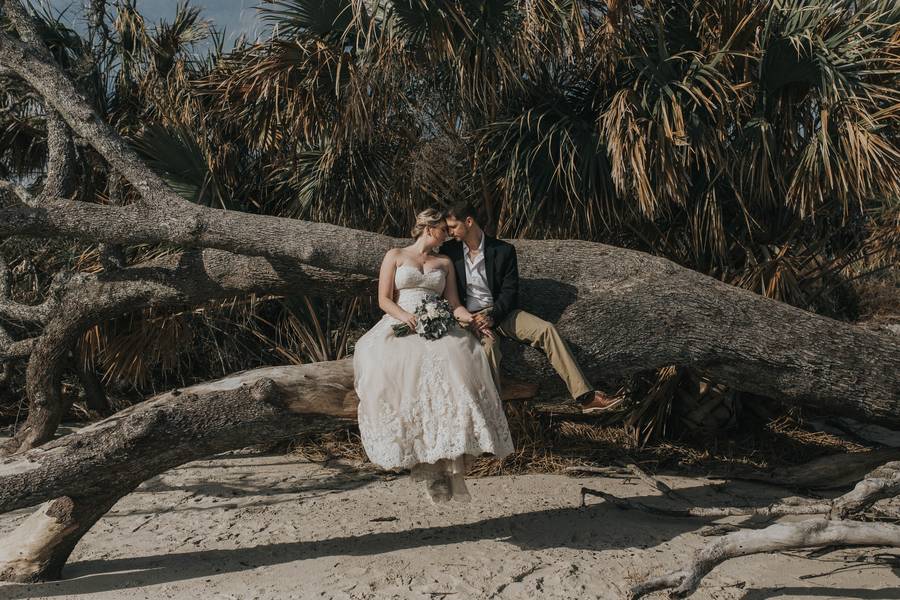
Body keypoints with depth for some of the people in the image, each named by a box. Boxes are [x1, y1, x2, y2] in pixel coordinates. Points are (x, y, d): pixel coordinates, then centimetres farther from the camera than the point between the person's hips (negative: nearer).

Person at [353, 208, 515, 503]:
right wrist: (405, 315, -14)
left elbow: (453, 302, 16)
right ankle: (421, 457, -32)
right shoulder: (395, 256, 15)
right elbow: (384, 299, 6)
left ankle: (451, 458, -36)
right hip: (400, 325, -1)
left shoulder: (444, 262, 23)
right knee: (386, 364, -34)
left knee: (453, 361, -33)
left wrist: (472, 318, -5)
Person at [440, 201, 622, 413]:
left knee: (546, 330, -19)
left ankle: (585, 397, -21)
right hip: (469, 316, -1)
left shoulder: (503, 250, 0)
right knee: (488, 344, -36)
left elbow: (509, 291, -2)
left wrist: (491, 316, -19)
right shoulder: (448, 251, 3)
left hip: (500, 312, 1)